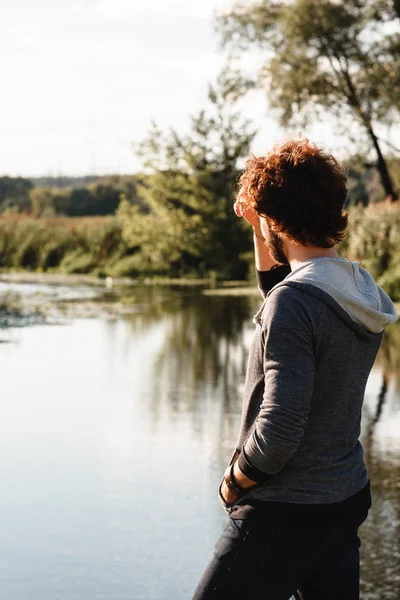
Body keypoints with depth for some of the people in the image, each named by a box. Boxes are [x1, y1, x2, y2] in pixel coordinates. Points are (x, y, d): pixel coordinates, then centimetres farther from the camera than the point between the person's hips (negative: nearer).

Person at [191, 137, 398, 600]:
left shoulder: (295, 301, -22)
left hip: (286, 515, -9)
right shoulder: (360, 289, 5)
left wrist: (233, 483, -10)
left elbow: (279, 428, -26)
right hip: (346, 499, 9)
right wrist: (259, 231, 16)